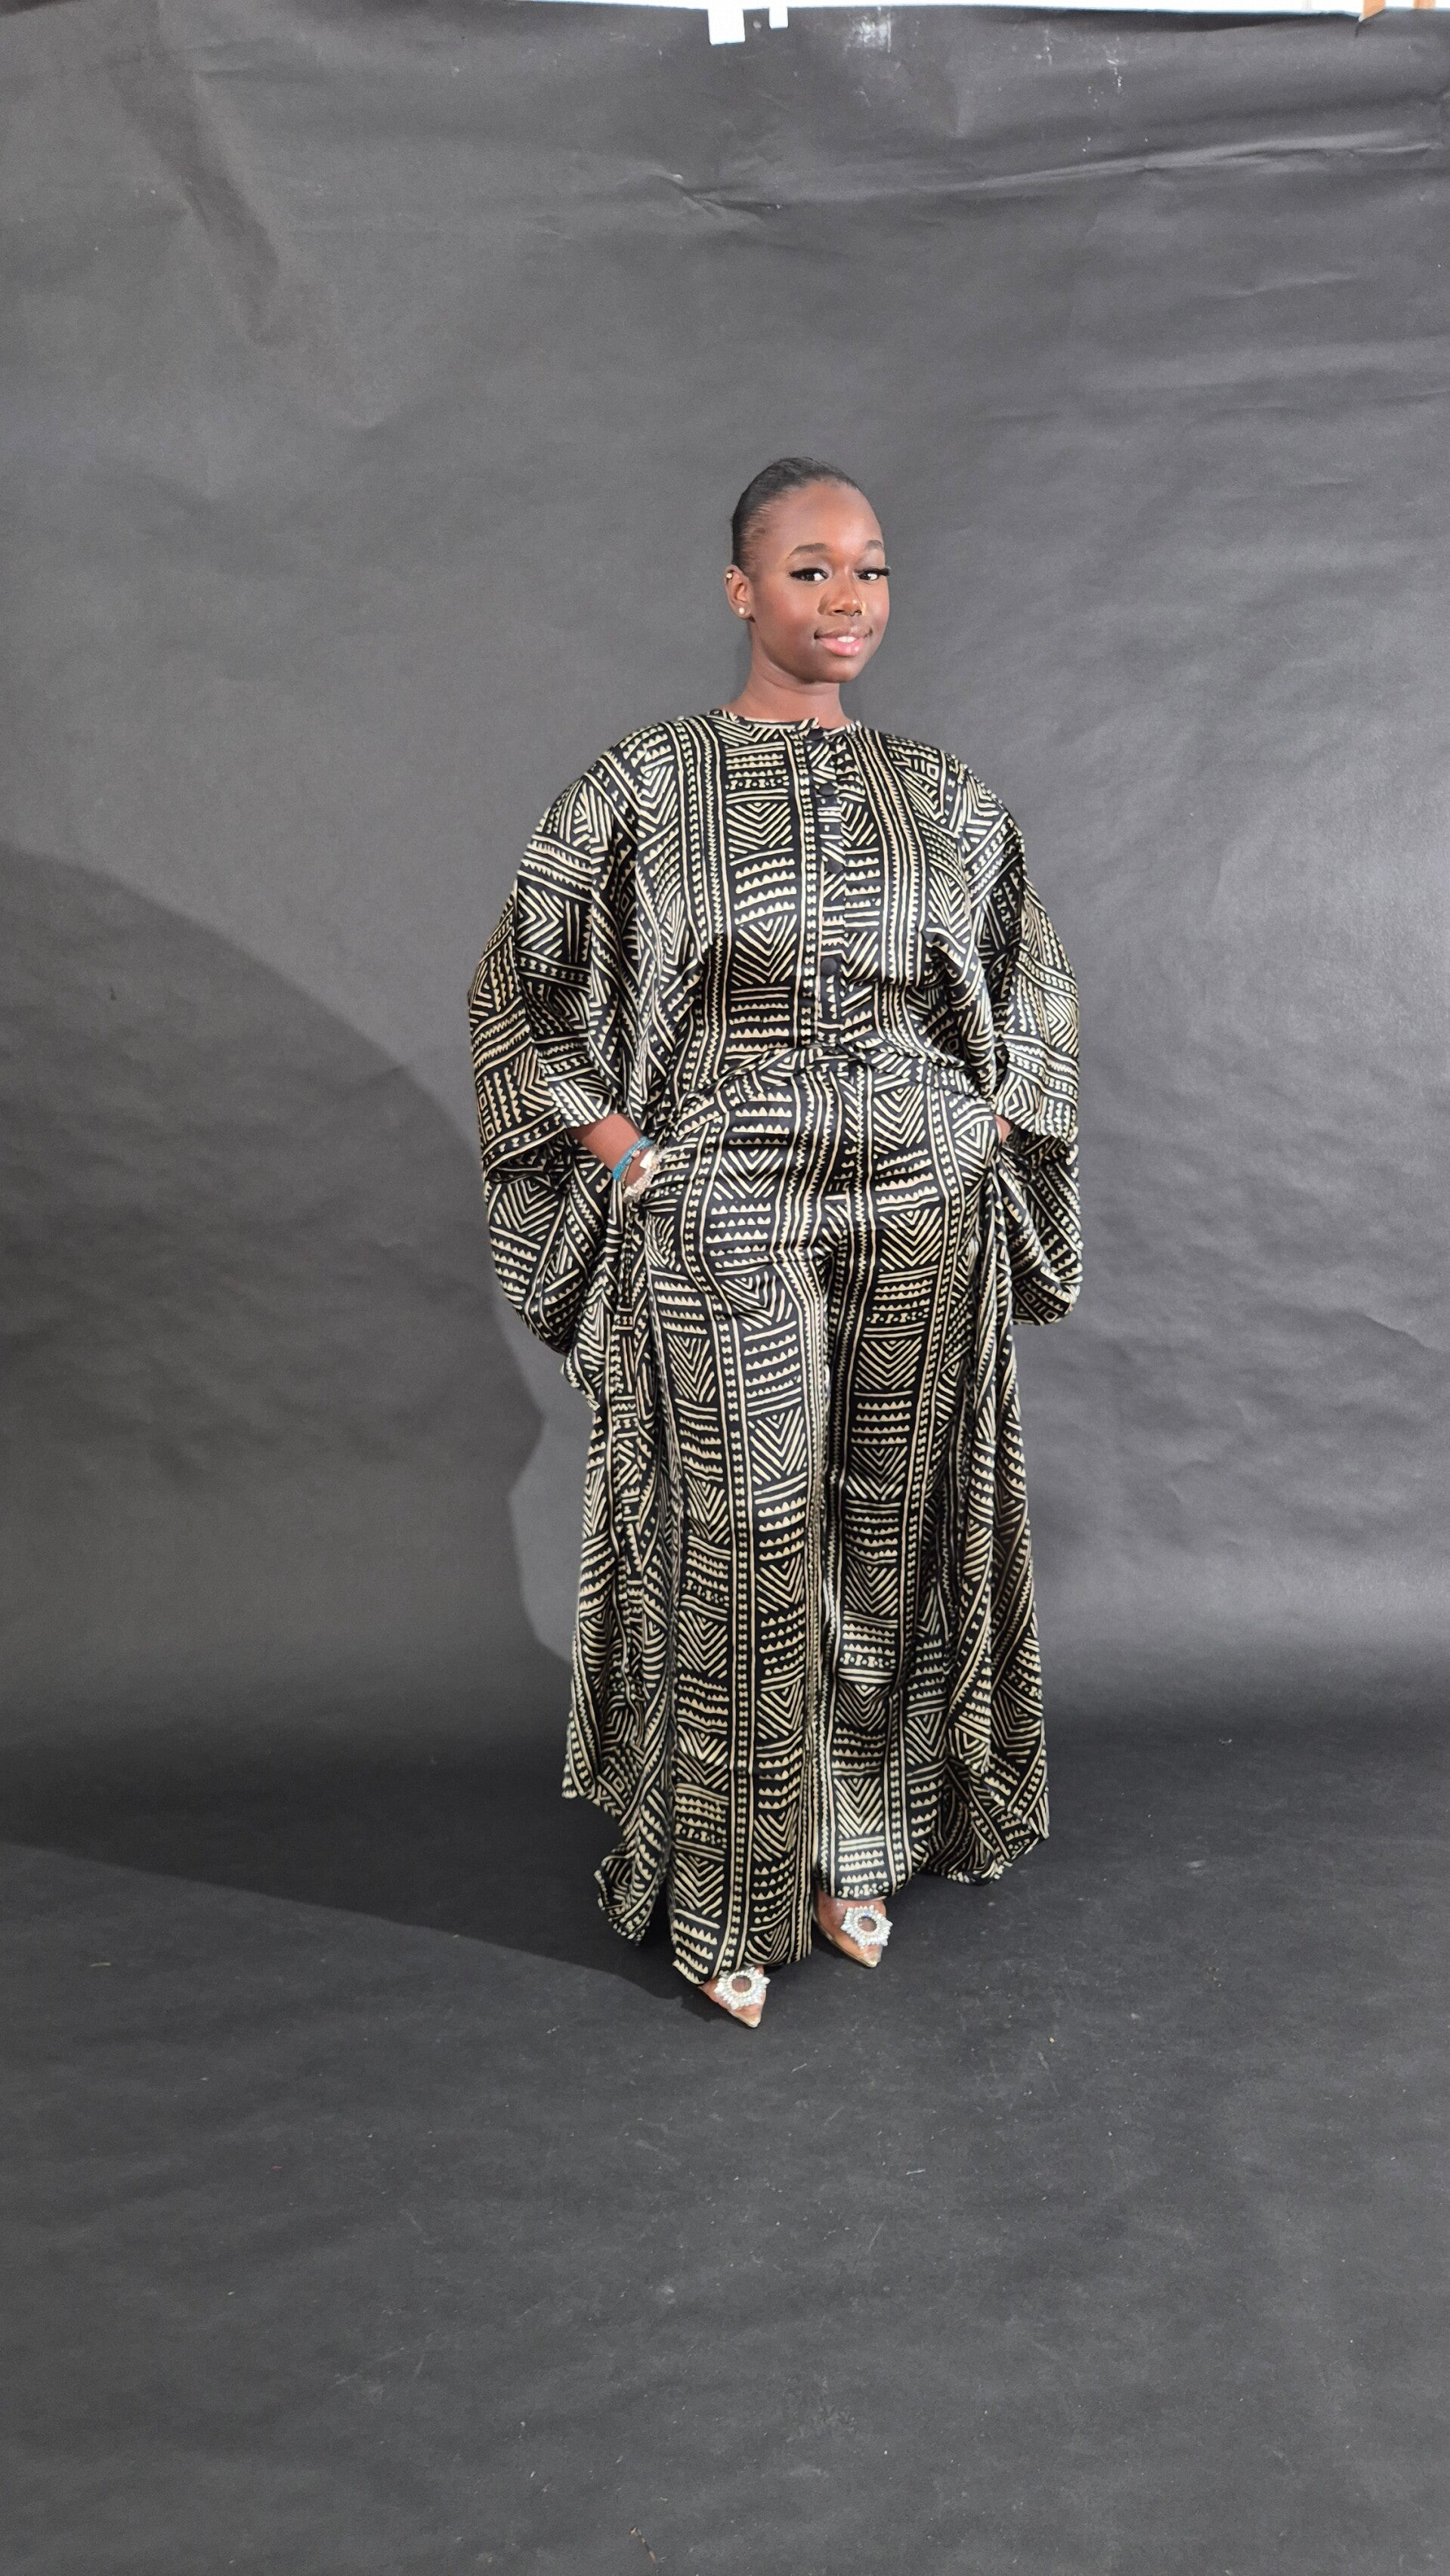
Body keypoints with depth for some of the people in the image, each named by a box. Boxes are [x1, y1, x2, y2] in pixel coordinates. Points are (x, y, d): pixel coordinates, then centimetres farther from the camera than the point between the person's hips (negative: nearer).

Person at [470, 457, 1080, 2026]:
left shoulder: (941, 797, 8)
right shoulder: (647, 789, -2)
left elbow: (1033, 987, 20)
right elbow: (517, 987, 3)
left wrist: (984, 1138, 8)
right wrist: (626, 1153, -5)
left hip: (922, 1217, 4)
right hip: (724, 1220, -3)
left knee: (890, 1537, 10)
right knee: (742, 1548, 0)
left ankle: (858, 1851, 30)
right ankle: (728, 1900, 18)